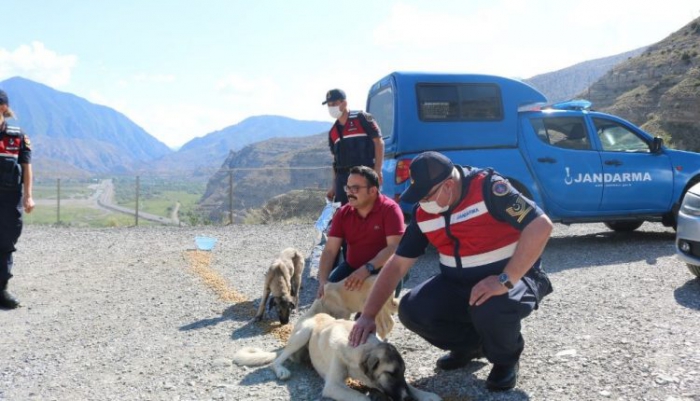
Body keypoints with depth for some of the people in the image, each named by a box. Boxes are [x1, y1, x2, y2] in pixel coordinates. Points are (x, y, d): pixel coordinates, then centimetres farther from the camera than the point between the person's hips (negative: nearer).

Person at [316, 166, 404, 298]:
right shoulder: (343, 213, -4)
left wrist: (367, 269, -40)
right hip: (352, 266, 4)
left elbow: (394, 247, -27)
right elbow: (329, 251, -10)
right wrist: (323, 281, -26)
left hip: (382, 268, -4)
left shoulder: (390, 209, -18)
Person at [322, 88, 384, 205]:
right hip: (342, 178, 6)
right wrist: (334, 186, 15)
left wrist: (377, 171, -14)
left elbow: (379, 142, -6)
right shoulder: (332, 132, 17)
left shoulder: (362, 118, -2)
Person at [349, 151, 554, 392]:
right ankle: (470, 344, 13)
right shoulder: (423, 214, -4)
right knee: (412, 310, -16)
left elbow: (541, 226, -29)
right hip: (459, 284, 5)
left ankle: (506, 359, -1)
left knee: (490, 307, -38)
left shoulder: (488, 187, -22)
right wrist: (368, 315, -6)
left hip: (515, 278, -5)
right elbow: (397, 265, 0)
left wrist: (505, 280, -34)